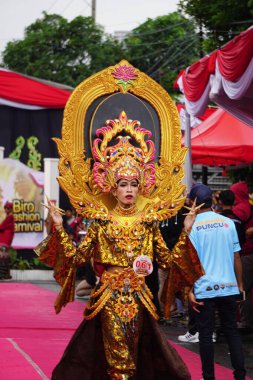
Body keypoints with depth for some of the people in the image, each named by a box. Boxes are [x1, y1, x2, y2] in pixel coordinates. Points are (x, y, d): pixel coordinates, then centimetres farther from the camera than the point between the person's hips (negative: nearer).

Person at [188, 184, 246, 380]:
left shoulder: (192, 226, -5)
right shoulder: (228, 223, 2)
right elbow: (236, 257, 5)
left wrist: (189, 290, -5)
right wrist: (240, 285, 14)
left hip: (204, 289, -2)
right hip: (229, 287, 3)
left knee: (206, 334, 6)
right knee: (232, 331, 12)